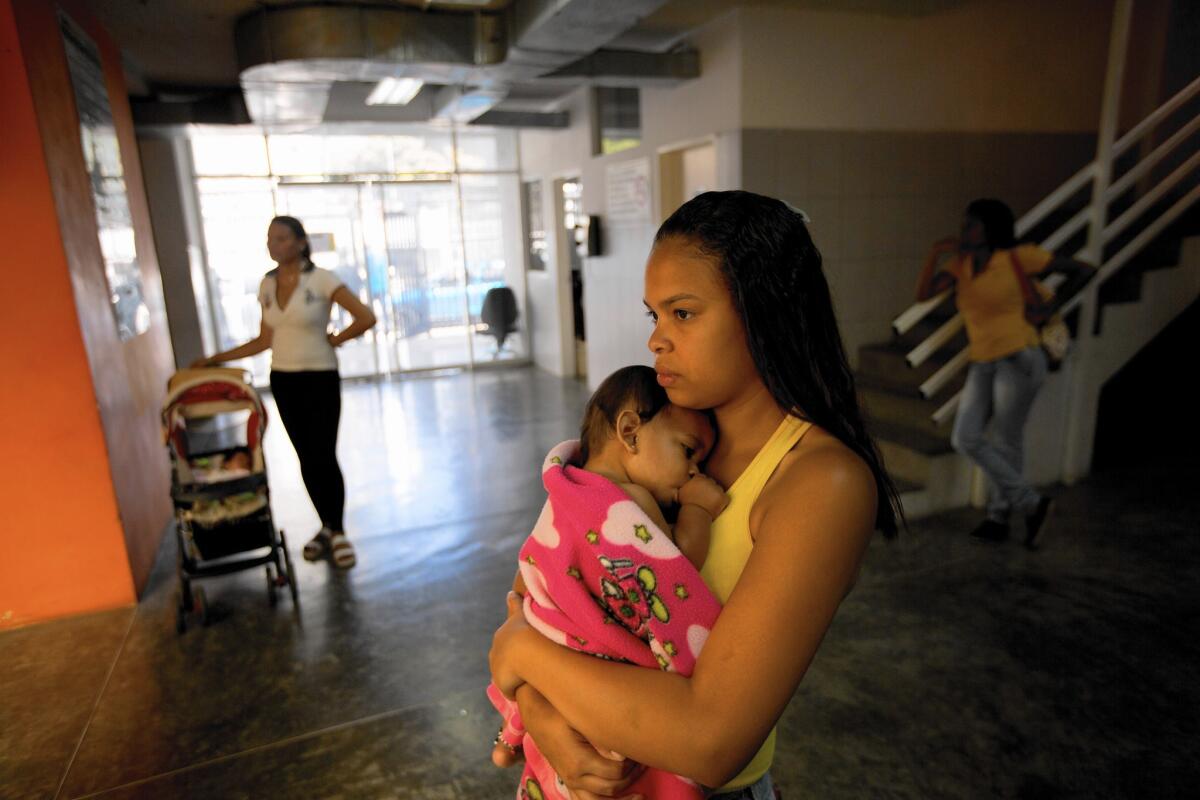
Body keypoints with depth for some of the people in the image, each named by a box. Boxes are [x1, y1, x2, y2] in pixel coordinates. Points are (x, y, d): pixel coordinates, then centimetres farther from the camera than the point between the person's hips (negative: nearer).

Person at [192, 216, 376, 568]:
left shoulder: (320, 279, -11)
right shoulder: (267, 285, 6)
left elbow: (366, 317, -17)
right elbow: (265, 340, 11)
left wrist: (335, 339, -6)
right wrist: (217, 359, 9)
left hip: (320, 379, -5)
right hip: (283, 381, 5)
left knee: (324, 456, -6)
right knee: (306, 458, 10)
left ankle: (337, 531, 11)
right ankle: (327, 526, 24)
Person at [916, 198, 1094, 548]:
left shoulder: (1017, 256, -7)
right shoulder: (960, 263, 7)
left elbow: (1082, 270, 1)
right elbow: (923, 293, -7)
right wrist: (935, 252, -15)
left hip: (1019, 359, -6)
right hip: (982, 364, 6)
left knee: (1009, 441, 3)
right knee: (965, 439, -1)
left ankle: (998, 517, 21)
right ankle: (1032, 504, 15)